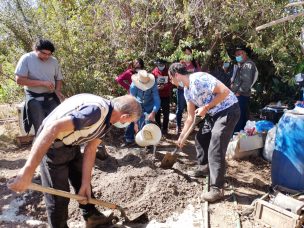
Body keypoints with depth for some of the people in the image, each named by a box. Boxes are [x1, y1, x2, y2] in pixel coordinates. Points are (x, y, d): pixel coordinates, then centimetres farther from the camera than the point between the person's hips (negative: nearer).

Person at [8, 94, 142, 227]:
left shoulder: (107, 120, -2)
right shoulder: (96, 111, -34)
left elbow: (90, 150, 1)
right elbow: (53, 128, -40)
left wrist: (85, 183, 1)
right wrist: (28, 171, -41)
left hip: (71, 145, 9)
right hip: (52, 147, -9)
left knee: (82, 182, 22)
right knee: (58, 196, 2)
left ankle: (91, 216, 43)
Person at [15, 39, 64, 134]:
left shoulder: (54, 61, 5)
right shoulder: (26, 59, -6)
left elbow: (58, 79, 15)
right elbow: (19, 80, -12)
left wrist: (57, 90, -7)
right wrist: (42, 83, -18)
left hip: (51, 98, 4)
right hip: (35, 99, -3)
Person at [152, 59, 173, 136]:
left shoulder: (168, 72, -1)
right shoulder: (154, 72, -2)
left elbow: (171, 83, -3)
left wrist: (164, 86, -20)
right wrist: (156, 87, -23)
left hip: (166, 96, 0)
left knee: (166, 113, 3)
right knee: (157, 113, 8)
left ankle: (164, 129, 16)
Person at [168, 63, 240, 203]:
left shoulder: (198, 78, -21)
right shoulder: (187, 91, 8)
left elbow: (225, 91, -25)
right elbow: (191, 117, 13)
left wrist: (206, 108, -20)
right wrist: (181, 137, 14)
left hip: (229, 111, -10)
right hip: (215, 113, 10)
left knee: (215, 150, -12)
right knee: (200, 137, 19)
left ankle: (217, 190, -4)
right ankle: (204, 167, 36)